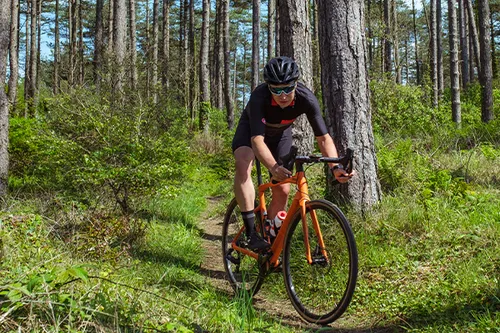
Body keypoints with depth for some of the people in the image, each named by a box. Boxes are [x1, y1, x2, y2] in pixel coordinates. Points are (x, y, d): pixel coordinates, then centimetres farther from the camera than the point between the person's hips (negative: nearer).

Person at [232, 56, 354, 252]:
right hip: (251, 128, -3)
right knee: (242, 165, -33)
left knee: (282, 191, -5)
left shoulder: (306, 99, -33)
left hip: (280, 133, 3)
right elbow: (257, 140, -48)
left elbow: (323, 138, -29)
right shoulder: (259, 98, -40)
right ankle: (251, 231, -31)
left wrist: (335, 167, -46)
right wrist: (273, 168, -66)